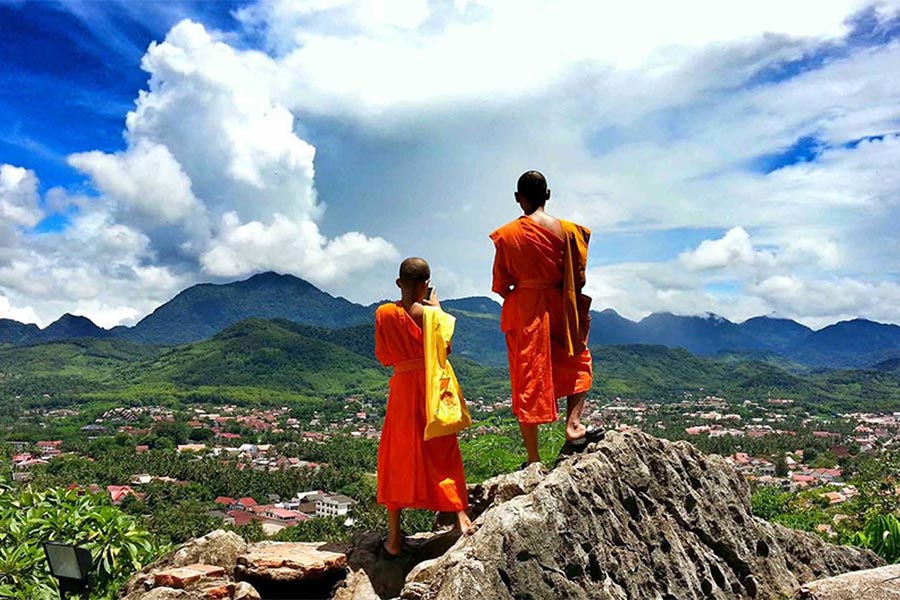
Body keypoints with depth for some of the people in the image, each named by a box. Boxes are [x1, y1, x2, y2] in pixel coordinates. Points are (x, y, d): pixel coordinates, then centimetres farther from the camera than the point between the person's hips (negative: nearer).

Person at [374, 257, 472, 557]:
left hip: (403, 389, 1)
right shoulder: (429, 313, -12)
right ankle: (461, 515, 9)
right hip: (434, 386, -1)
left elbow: (383, 357, 1)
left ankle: (394, 538, 14)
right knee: (443, 453, 14)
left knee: (396, 458, 10)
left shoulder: (384, 313, -6)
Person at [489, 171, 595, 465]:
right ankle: (573, 426, 5)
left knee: (527, 379, 7)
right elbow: (578, 278, -2)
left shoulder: (506, 234, -3)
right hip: (559, 309, 0)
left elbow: (500, 283, 0)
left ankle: (533, 458, 12)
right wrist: (579, 314, 11)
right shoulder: (567, 230, -4)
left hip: (522, 311, 0)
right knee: (577, 364, 24)